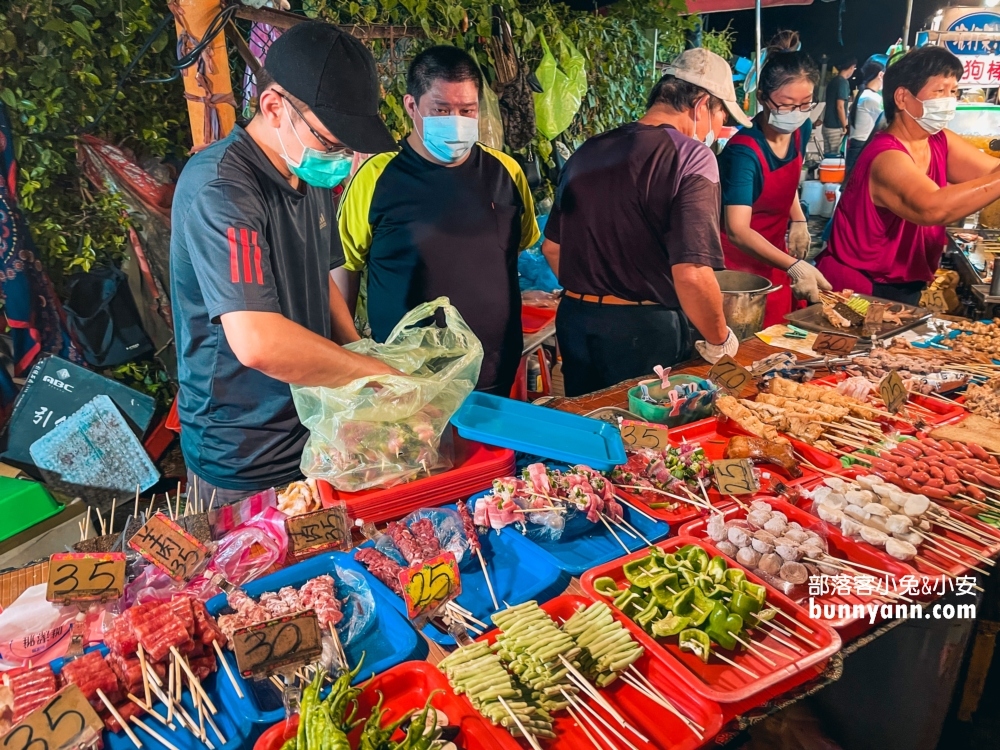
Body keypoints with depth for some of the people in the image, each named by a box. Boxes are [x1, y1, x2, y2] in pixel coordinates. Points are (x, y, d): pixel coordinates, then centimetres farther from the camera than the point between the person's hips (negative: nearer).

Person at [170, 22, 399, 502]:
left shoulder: (311, 174, 4)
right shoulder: (220, 186, -24)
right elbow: (257, 342, -36)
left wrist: (358, 358, 1)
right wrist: (381, 374, -25)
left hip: (318, 435, 8)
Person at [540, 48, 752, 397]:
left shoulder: (588, 151, 7)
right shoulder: (692, 157, -13)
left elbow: (552, 247, 15)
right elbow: (691, 274, -22)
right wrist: (719, 342, -7)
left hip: (574, 319, 6)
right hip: (645, 330, -6)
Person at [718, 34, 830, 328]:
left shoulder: (801, 131, -4)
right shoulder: (744, 151, -27)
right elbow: (737, 231, -36)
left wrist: (798, 220, 2)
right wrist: (794, 267, -44)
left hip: (775, 255, 7)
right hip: (740, 260, -7)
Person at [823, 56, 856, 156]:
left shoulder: (833, 80, 11)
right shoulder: (843, 82, -15)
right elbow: (840, 106, -20)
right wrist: (844, 127, -14)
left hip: (827, 125, 8)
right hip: (836, 127, -8)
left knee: (828, 154, 12)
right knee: (835, 155, -1)